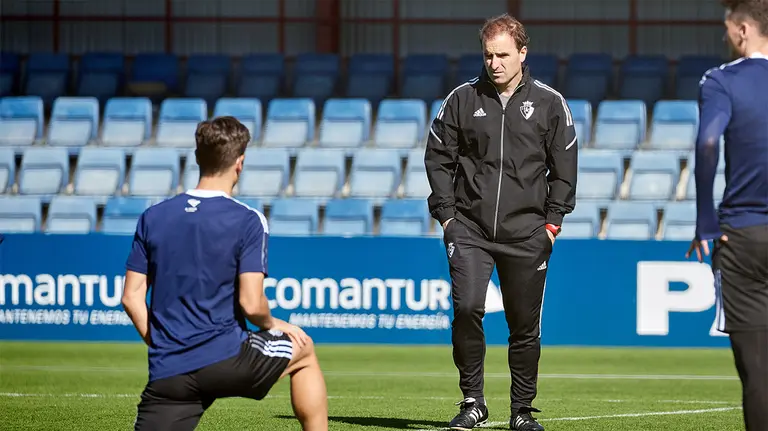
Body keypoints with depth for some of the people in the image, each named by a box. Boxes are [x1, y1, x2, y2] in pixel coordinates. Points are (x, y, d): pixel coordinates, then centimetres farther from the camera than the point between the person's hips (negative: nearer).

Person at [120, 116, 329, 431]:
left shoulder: (152, 218, 6)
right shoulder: (247, 222, -6)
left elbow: (131, 297, 6)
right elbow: (251, 304, -13)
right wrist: (271, 324, 9)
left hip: (166, 371, 3)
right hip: (225, 357, -3)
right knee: (304, 351, 26)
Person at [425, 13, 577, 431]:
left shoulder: (549, 104, 3)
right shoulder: (461, 99, 4)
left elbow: (564, 169, 9)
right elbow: (438, 157, 10)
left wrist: (552, 222, 2)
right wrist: (447, 215, 3)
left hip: (526, 235, 0)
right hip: (469, 228, 0)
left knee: (525, 325, 5)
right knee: (467, 307, -17)